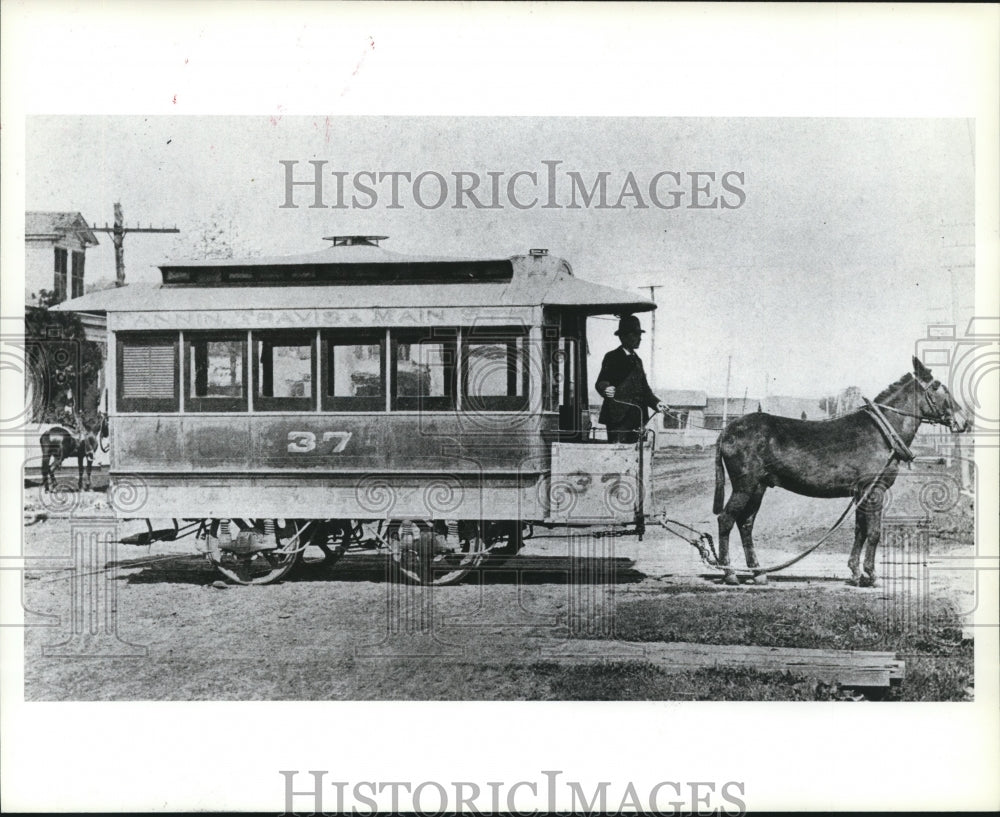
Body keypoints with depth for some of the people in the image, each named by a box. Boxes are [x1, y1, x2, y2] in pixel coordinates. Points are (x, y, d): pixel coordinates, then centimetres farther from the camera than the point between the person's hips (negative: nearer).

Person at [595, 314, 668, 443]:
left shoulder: (637, 360, 20)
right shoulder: (612, 357, -2)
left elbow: (644, 389, 18)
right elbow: (601, 382, -11)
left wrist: (656, 402, 1)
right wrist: (605, 389, -34)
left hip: (635, 418, 7)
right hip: (617, 418, -7)